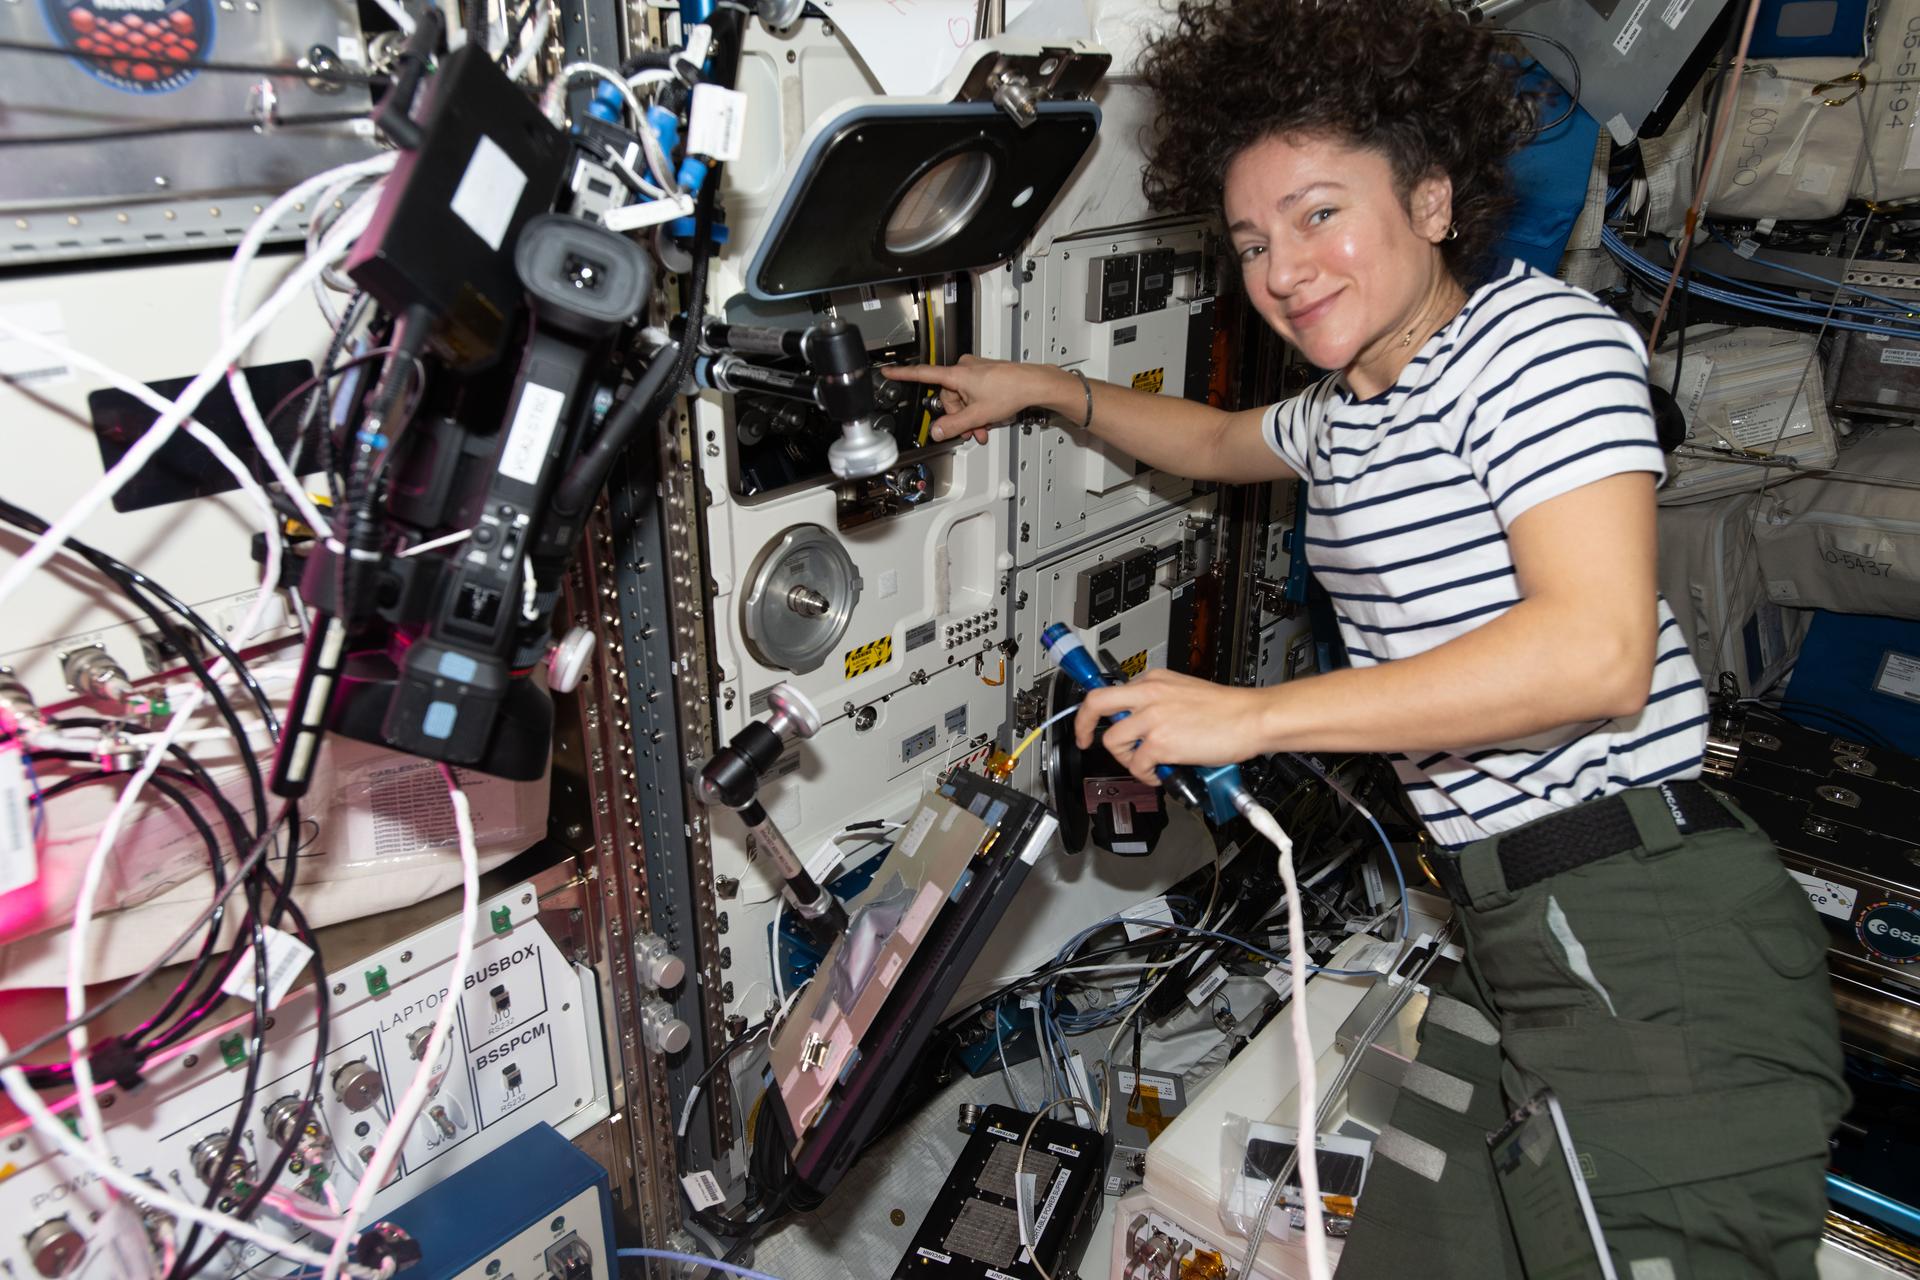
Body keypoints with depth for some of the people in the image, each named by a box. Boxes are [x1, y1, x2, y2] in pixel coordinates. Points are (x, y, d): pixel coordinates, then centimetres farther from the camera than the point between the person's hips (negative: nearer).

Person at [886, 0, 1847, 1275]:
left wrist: (1256, 715, -21)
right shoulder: (1345, 409, 16)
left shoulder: (1538, 333, -11)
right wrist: (1048, 388, 33)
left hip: (1654, 943, -8)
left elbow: (1598, 652, -24)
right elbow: (1217, 441, 39)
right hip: (1516, 934, 8)